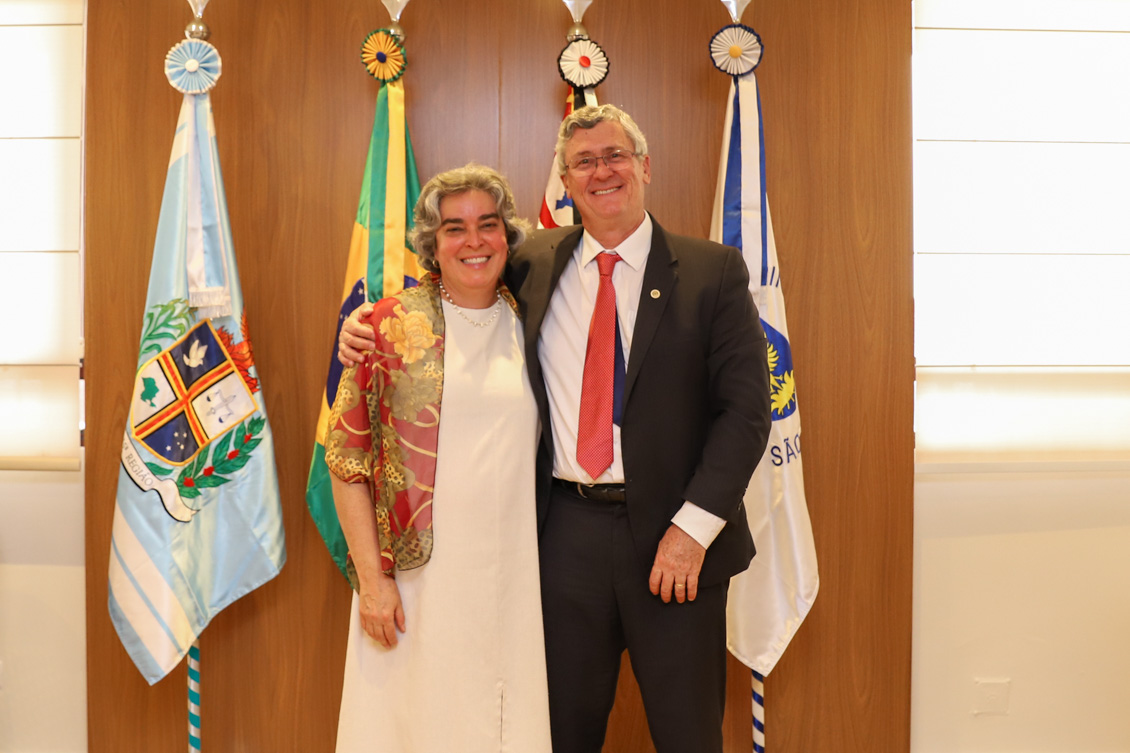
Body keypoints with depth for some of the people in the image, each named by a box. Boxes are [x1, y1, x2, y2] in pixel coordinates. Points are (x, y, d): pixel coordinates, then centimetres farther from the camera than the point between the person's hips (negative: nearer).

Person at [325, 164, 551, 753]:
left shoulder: (529, 325, 6)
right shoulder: (392, 324, -2)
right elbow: (347, 459, -2)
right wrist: (372, 578, -7)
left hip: (512, 572, 2)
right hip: (415, 573, -2)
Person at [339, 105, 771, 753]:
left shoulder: (714, 271, -1)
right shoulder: (534, 265, 6)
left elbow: (746, 407, -5)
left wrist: (693, 528, -12)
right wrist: (373, 327, 2)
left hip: (675, 533, -2)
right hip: (567, 533, 2)